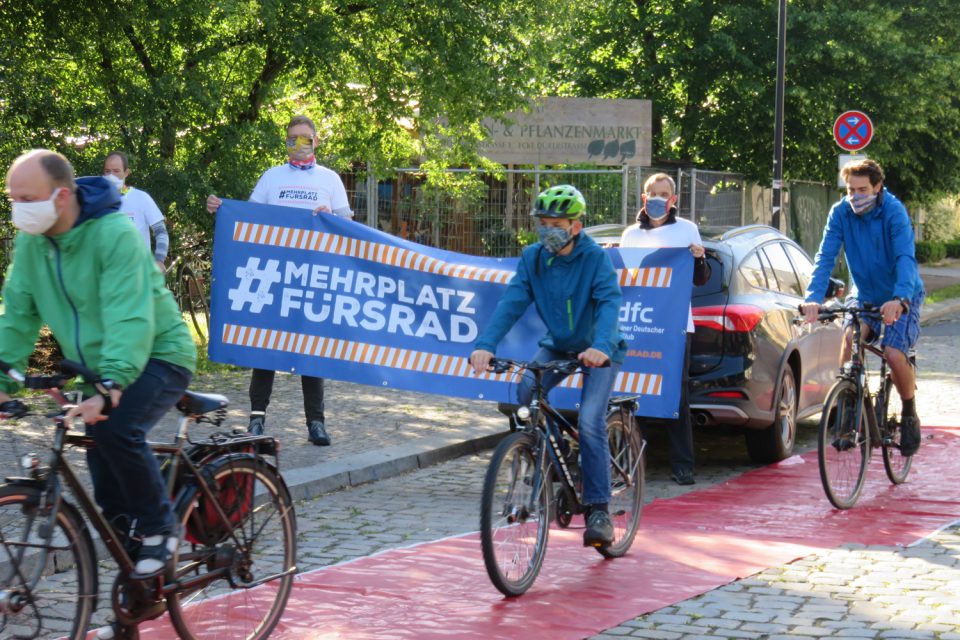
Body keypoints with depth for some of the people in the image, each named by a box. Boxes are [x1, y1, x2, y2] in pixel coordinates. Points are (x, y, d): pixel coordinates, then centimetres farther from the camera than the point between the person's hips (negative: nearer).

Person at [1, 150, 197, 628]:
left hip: (156, 356, -7)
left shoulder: (114, 234, -26)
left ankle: (160, 529, -11)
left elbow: (129, 318, -35)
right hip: (95, 367, 7)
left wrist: (108, 387, -46)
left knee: (114, 427, -32)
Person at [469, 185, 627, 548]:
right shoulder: (533, 258, -9)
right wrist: (485, 346, -35)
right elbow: (512, 302, -19)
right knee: (526, 392, -24)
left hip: (598, 350, -4)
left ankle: (598, 510, -14)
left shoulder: (595, 259, -19)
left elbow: (609, 304, -33)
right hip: (557, 346, 4)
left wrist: (600, 347, -53)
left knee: (590, 422, -21)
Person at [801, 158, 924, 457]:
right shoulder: (840, 213, -12)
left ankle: (909, 415, 6)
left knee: (894, 355, -22)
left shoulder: (894, 211, -22)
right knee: (849, 340, -26)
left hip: (902, 299, -3)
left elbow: (905, 257, -34)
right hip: (864, 295, 3)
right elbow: (825, 257, -19)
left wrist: (899, 299, -50)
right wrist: (813, 298, -36)